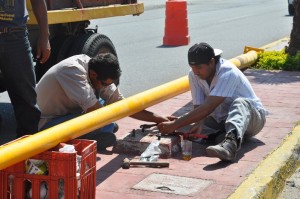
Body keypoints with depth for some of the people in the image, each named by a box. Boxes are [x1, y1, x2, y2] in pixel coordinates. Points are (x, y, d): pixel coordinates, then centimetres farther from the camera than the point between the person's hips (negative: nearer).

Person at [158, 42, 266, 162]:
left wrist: (175, 125, -39)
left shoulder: (227, 72, -27)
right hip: (221, 119, 6)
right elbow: (198, 106, -12)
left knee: (240, 103, -41)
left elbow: (208, 107, -35)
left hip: (253, 117, -6)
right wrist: (199, 124, -35)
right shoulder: (194, 75, -7)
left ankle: (230, 143, -64)